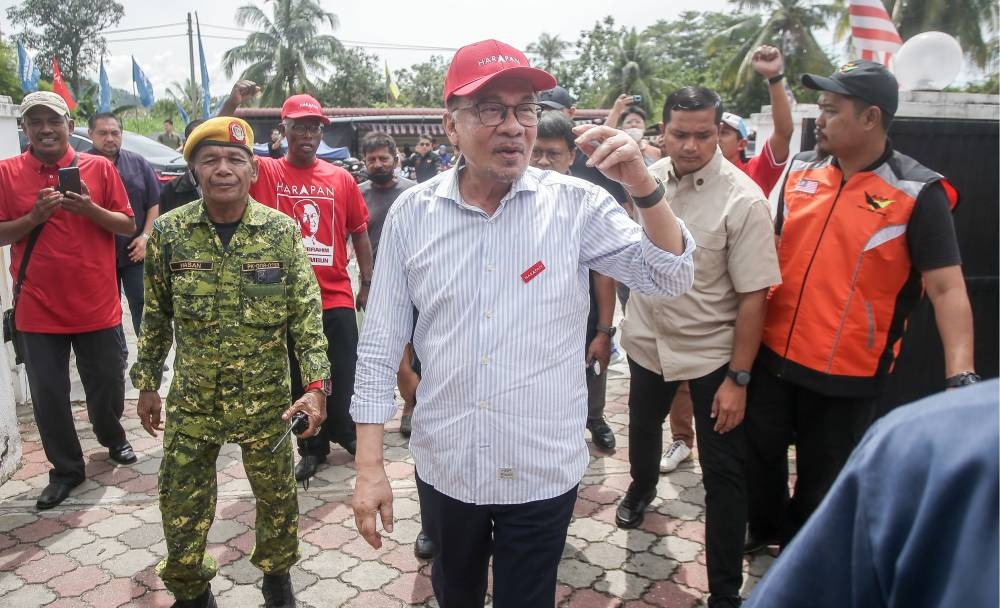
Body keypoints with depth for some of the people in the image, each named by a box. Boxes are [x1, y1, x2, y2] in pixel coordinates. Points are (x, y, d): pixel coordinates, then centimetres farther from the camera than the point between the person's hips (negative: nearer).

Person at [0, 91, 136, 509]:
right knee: (48, 395, 7)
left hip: (97, 305, 0)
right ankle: (66, 469, 24)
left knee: (107, 386, 14)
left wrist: (90, 209, -16)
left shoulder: (100, 167, -1)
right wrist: (34, 217, -17)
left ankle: (113, 437, 43)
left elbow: (128, 226, 1)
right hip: (38, 309, 0)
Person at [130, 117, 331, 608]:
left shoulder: (282, 231, -8)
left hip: (266, 398, -1)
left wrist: (316, 383, -16)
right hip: (191, 401, 1)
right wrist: (147, 383, 9)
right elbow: (156, 315, 6)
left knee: (277, 495, 14)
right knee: (181, 504, 11)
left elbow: (306, 312, -8)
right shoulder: (168, 231, -4)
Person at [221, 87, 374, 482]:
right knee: (298, 379, 12)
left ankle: (347, 431, 36)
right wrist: (231, 105, -23)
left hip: (336, 298, 1)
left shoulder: (341, 178, 3)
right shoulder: (264, 172, 0)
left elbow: (359, 232, 9)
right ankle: (312, 447, 29)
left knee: (343, 375, 12)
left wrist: (367, 282, 7)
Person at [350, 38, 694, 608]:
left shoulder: (576, 204, -9)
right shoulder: (412, 213, -6)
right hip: (444, 468, 2)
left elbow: (671, 278, -9)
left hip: (544, 471, -1)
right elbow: (381, 344, -3)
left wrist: (645, 187, -26)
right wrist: (370, 466, -4)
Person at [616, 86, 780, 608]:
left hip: (712, 351, -5)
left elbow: (753, 295, -19)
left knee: (724, 472, 2)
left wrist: (738, 378, -18)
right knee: (642, 427, 28)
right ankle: (642, 487, 62)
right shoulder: (649, 177, -5)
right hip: (648, 340, 5)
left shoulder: (743, 200, -21)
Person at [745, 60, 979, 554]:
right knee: (759, 452, 19)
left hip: (845, 372, -4)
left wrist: (960, 376, -26)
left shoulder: (916, 192, -13)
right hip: (773, 353, 4)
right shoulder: (800, 171, 2)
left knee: (824, 478, 15)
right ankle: (765, 528, 46)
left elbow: (947, 288, -16)